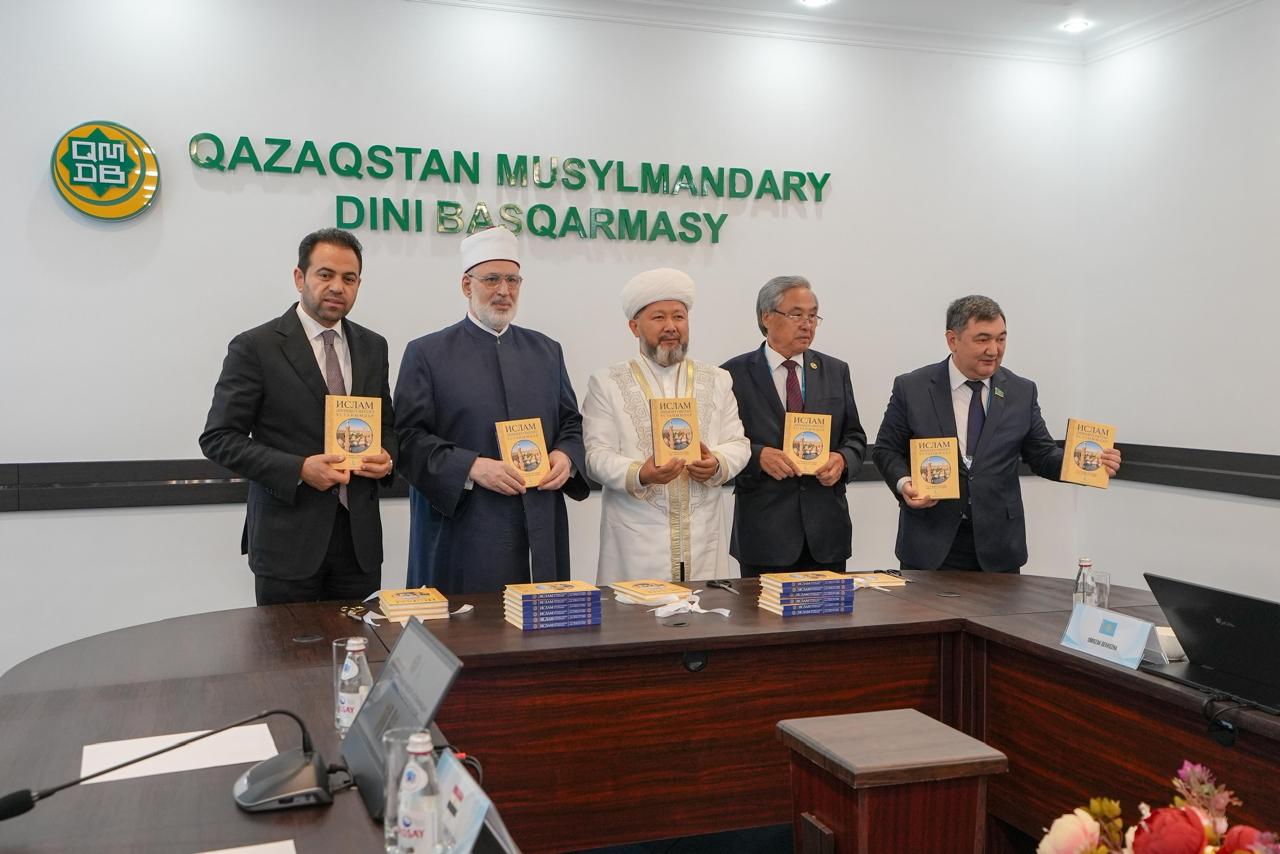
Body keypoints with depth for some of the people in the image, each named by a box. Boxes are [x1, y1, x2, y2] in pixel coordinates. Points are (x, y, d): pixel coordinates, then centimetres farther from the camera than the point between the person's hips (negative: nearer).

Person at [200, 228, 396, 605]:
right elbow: (218, 438, -7)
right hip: (288, 538, -4)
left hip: (359, 535, 4)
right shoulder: (254, 347, -5)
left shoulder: (373, 347, 10)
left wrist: (386, 457, -4)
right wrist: (299, 469, -18)